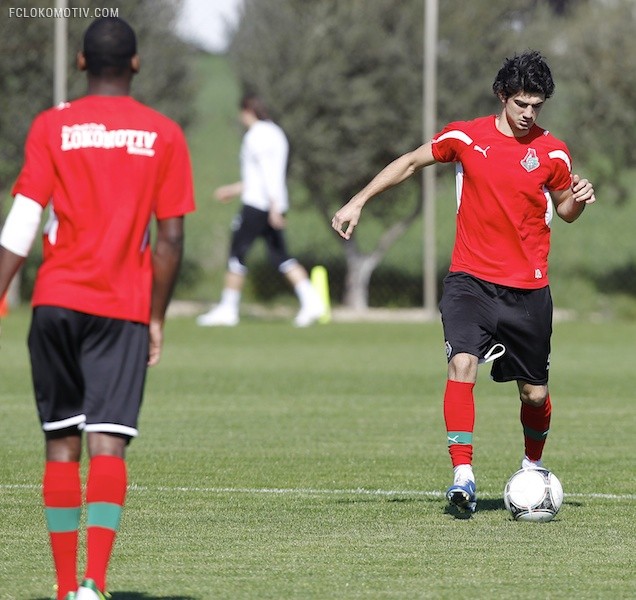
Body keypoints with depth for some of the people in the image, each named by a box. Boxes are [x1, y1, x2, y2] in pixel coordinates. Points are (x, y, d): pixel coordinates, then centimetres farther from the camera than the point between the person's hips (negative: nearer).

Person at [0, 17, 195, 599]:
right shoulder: (164, 135, 5)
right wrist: (157, 320, 12)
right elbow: (171, 238, 3)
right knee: (108, 445, -7)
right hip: (124, 308, -1)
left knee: (61, 444, 10)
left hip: (57, 300, 1)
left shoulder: (51, 127, 3)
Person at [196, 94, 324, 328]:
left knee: (237, 254, 0)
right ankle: (310, 299, -9)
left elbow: (267, 171, -21)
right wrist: (234, 189, 35)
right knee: (281, 257, 5)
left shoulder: (256, 135, -10)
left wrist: (274, 206, -27)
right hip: (274, 205, 9)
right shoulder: (276, 133, 19)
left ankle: (227, 309, 2)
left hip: (256, 204, -9)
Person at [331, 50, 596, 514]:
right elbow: (410, 163, 13)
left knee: (535, 393, 6)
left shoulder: (553, 153, 1)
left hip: (529, 289, 1)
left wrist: (579, 199, -8)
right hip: (470, 280, -1)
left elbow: (564, 210, 15)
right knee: (462, 364, -23)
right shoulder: (465, 137, -1)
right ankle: (463, 476, -25)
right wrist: (358, 202, 11)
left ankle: (533, 467, 35)